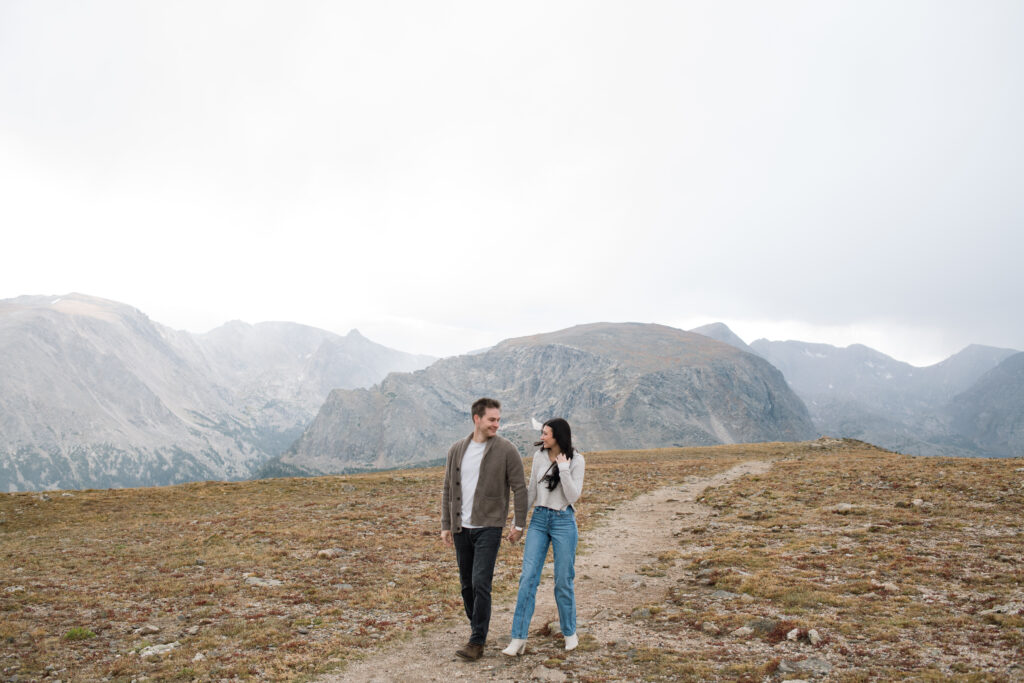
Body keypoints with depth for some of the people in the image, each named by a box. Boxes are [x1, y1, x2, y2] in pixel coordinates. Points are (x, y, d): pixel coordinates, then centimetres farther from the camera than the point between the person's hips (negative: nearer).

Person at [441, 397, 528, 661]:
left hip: (488, 527, -5)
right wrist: (446, 525, 8)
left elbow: (519, 488, -3)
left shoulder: (506, 450, -6)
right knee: (466, 584, 13)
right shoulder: (456, 449, 7)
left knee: (480, 583, -11)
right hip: (461, 528, 5)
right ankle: (477, 627, 31)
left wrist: (519, 524, -5)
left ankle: (477, 642, -4)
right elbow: (448, 490, 11)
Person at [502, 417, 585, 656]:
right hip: (539, 520, 4)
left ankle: (569, 633, 25)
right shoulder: (539, 456, 4)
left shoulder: (576, 460, -8)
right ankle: (518, 639, 0)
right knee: (528, 577, -4)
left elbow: (573, 496, -14)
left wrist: (563, 467, -21)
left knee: (563, 581, 4)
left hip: (564, 521, -3)